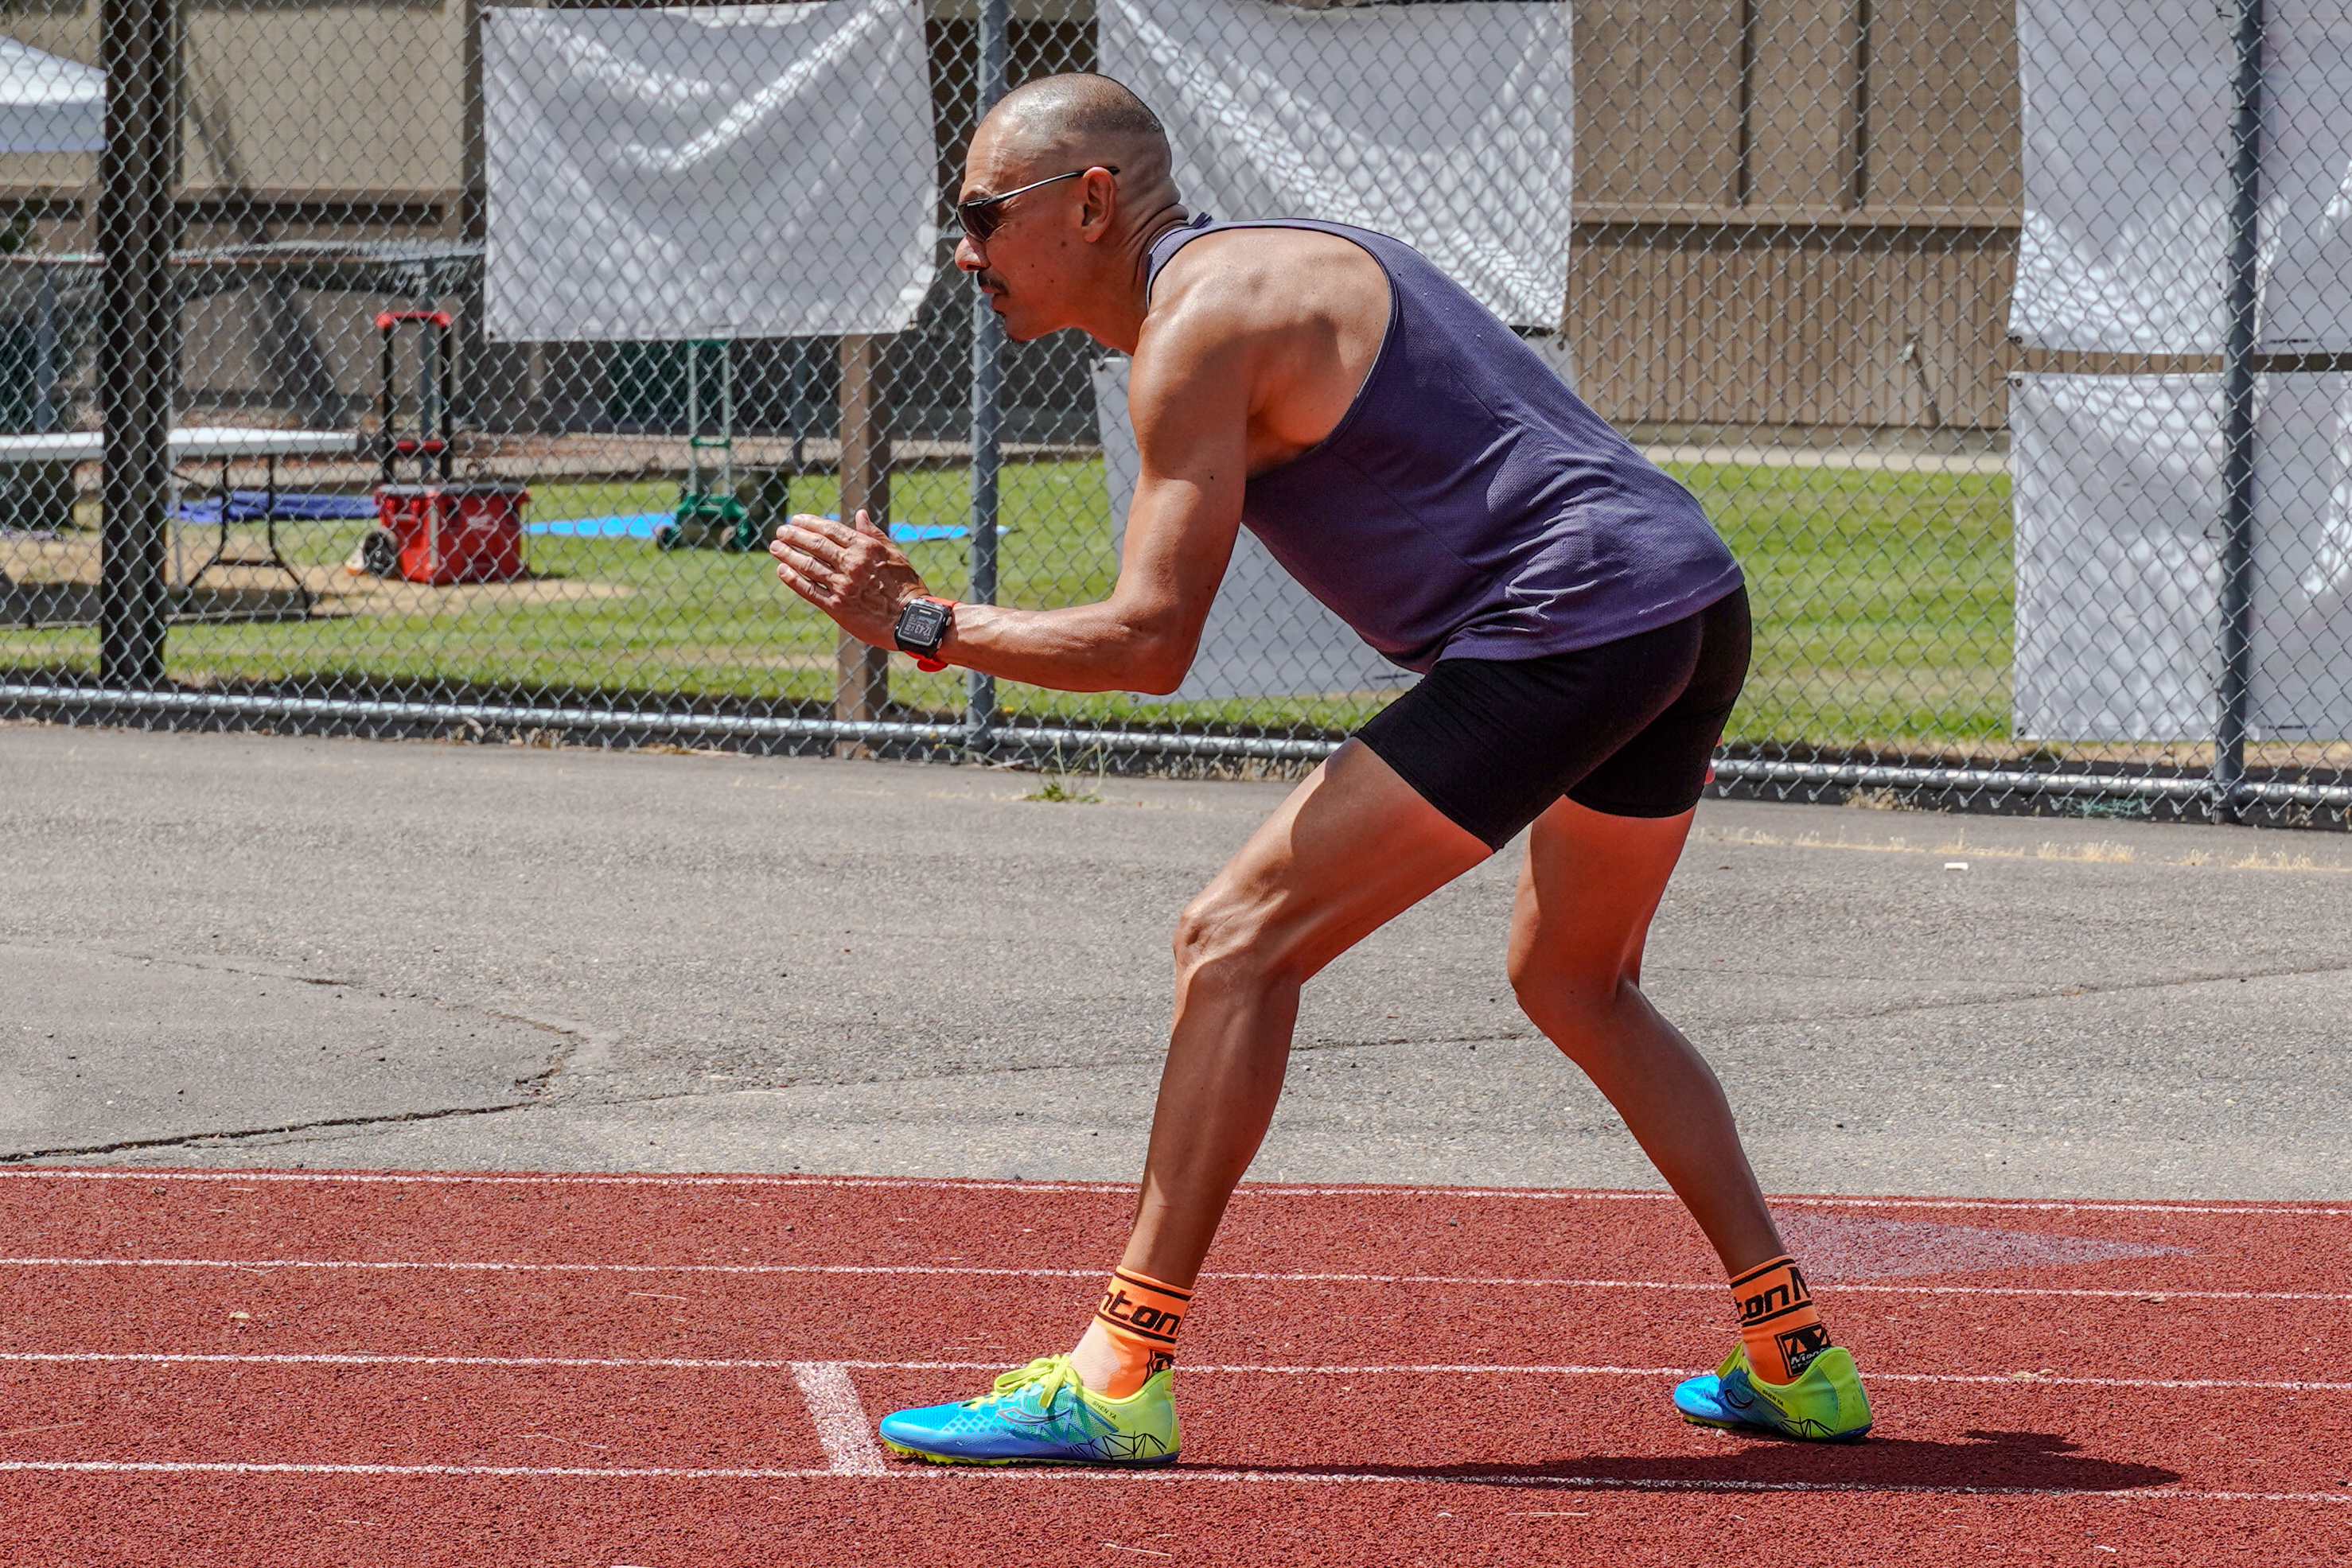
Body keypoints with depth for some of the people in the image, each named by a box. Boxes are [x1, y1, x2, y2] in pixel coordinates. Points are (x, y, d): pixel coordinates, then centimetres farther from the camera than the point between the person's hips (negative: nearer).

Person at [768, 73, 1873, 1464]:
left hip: (1573, 619, -10)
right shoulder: (1282, 267, 22)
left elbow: (1150, 642, -13)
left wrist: (920, 625, -5)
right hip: (1695, 593, 10)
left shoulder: (1199, 324, -8)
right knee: (1575, 983, 28)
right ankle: (1795, 1359, 26)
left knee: (1239, 944, -8)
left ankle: (1120, 1380, -11)